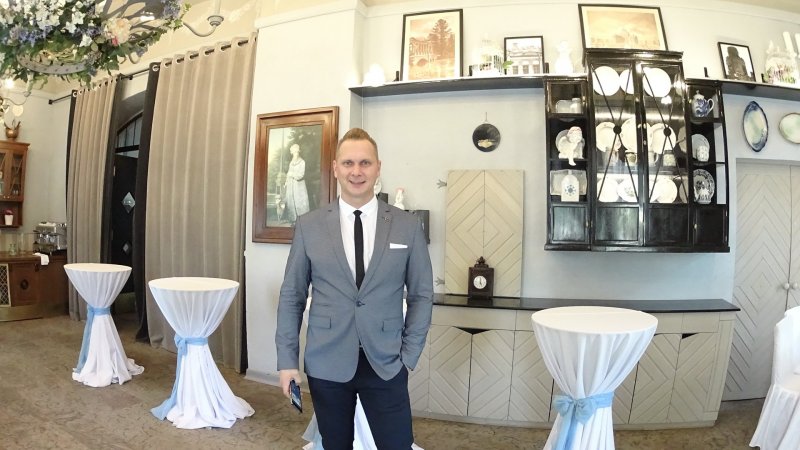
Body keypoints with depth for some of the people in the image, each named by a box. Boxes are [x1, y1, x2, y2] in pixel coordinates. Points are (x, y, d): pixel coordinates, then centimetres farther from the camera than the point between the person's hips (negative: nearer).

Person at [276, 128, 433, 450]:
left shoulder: (408, 226, -1)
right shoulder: (308, 226, 0)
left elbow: (422, 294, 3)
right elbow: (291, 296, 3)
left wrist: (409, 355, -1)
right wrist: (287, 359, 0)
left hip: (386, 364, 0)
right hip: (326, 363, 1)